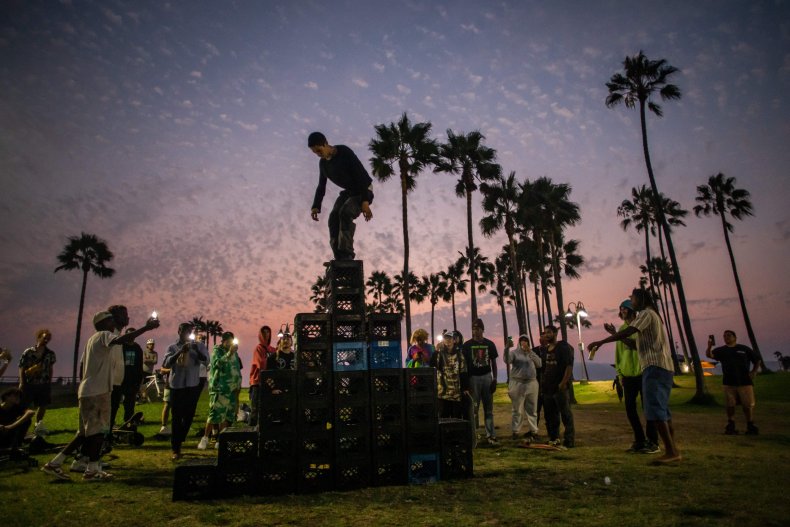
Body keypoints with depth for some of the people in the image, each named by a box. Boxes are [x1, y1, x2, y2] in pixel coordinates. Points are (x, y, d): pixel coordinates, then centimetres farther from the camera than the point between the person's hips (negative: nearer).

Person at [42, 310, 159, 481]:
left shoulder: (93, 339, 20)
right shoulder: (104, 335, -10)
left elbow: (83, 363, 23)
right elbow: (121, 340, -32)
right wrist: (147, 327, -33)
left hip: (89, 391, 10)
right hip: (97, 391, -10)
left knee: (87, 432, 15)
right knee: (98, 431, -2)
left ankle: (54, 463, 18)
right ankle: (92, 470, 5)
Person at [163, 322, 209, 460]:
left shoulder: (198, 346, 4)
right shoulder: (173, 347, 3)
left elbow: (206, 361, -8)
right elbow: (166, 364, -10)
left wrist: (196, 350, -24)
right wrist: (180, 352, -22)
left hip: (193, 386, 2)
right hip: (176, 386, -1)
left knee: (188, 416, 10)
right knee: (177, 418, -1)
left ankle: (178, 443, 30)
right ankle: (175, 449, 5)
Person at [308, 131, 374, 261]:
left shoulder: (345, 153, -21)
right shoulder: (323, 163, 2)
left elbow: (361, 175, -25)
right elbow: (321, 186, 11)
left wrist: (365, 201, -32)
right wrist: (315, 206, -2)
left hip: (363, 190, -7)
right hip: (349, 191, 7)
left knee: (345, 213, -30)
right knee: (334, 217, -15)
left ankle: (346, 254, -29)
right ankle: (340, 259, -16)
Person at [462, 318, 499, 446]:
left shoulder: (489, 344, 6)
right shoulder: (467, 345, -1)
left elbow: (493, 363, 10)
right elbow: (464, 364, 0)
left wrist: (495, 379, 2)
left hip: (487, 377, 3)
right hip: (473, 378, -2)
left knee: (489, 408, 6)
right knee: (473, 408, -2)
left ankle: (491, 435, 10)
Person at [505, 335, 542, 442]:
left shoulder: (532, 353, 15)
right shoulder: (514, 352, 2)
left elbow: (539, 364, 1)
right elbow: (507, 360, -17)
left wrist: (531, 352, -11)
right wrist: (507, 348, -31)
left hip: (531, 384, 4)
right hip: (518, 384, -4)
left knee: (532, 409, 8)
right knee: (518, 410, -2)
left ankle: (533, 431, 16)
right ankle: (515, 432, 5)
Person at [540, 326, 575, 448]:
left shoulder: (564, 347, -8)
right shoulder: (546, 350, 15)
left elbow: (569, 366, -15)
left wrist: (564, 383, -21)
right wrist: (543, 382, 14)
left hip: (560, 387, -8)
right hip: (548, 387, 8)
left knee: (566, 414, -3)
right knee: (549, 415, 13)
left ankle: (569, 441, 4)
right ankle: (553, 439, 24)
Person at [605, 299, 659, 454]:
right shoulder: (622, 328, 12)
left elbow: (637, 345, -22)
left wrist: (616, 335, -28)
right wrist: (619, 373, 11)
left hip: (643, 373, -6)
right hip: (628, 375, 6)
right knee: (630, 409, 5)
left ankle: (653, 442, 10)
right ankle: (640, 441, 16)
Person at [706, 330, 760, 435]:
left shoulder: (744, 349, 7)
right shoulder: (721, 350, 8)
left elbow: (757, 360, 14)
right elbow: (709, 355, -9)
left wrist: (754, 372, 1)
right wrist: (709, 346, -29)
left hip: (745, 382, -1)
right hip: (729, 382, 1)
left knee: (748, 405, -1)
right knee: (729, 405, 3)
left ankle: (750, 426, 13)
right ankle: (731, 426, 13)